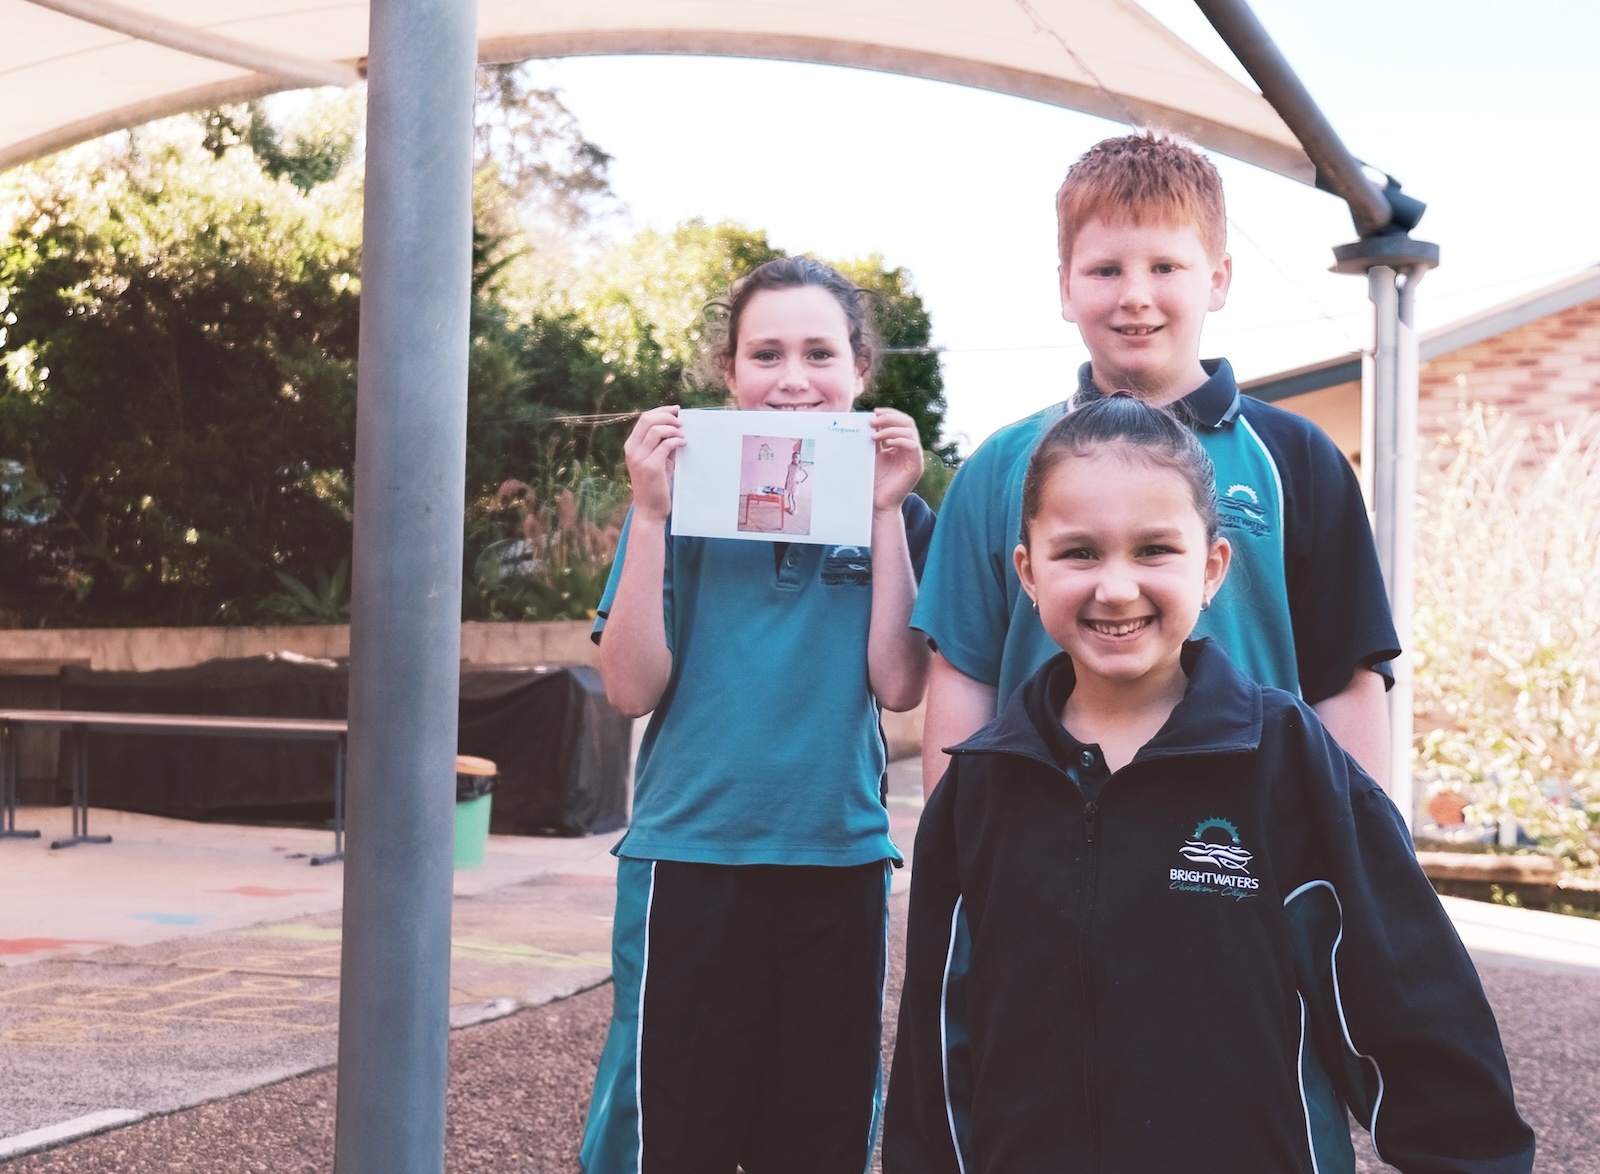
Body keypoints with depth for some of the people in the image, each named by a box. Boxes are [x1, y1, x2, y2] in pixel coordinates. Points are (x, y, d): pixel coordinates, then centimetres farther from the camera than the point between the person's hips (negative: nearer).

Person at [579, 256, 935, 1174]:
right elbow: (634, 687, -6)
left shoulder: (895, 511, 5)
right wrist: (651, 514, -13)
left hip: (840, 859, 2)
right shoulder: (687, 495, 2)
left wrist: (887, 512, -10)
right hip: (691, 857, -1)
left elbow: (899, 686, -7)